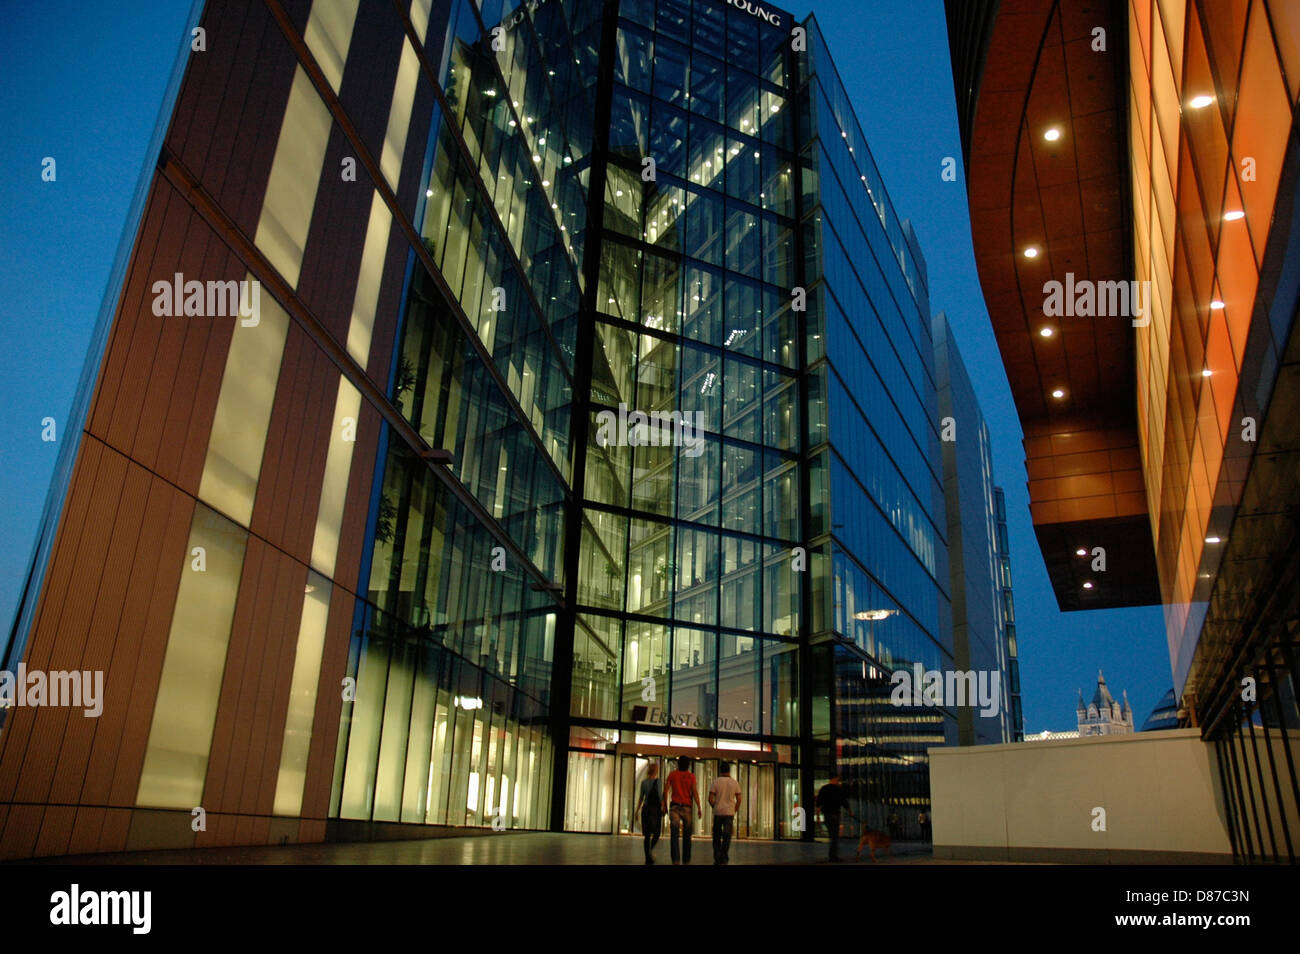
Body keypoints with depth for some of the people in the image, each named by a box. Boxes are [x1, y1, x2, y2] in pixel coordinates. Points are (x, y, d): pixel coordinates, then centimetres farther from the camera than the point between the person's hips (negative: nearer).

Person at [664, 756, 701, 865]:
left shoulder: (672, 774, 6)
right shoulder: (691, 776, 3)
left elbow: (666, 791, 3)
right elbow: (695, 793, -3)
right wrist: (699, 808, -1)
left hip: (674, 806, 0)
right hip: (686, 807, 0)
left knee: (674, 835, -5)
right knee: (687, 835, 13)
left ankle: (676, 860, -18)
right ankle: (686, 860, 19)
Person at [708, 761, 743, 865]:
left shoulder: (715, 782, -3)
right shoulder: (735, 782, 1)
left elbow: (710, 799, -6)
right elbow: (739, 799, 1)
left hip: (718, 813, 0)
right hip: (729, 813, 0)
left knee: (717, 837, 11)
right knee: (727, 837, 2)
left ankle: (717, 858, 7)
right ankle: (724, 859, -4)